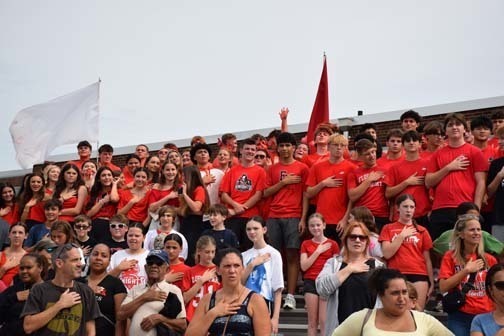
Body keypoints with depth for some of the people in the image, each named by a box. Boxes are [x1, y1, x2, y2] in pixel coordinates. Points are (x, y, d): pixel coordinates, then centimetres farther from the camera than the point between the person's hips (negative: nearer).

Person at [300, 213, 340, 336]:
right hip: (310, 282, 2)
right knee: (312, 321, 6)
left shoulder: (332, 244, 2)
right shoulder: (306, 244, 7)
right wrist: (318, 251, -8)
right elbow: (304, 266, -3)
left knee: (324, 321, -3)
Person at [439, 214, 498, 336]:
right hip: (460, 317, -3)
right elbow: (443, 287, -10)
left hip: (486, 316, 3)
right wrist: (466, 271, -15)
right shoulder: (451, 257, -2)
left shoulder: (489, 259, 6)